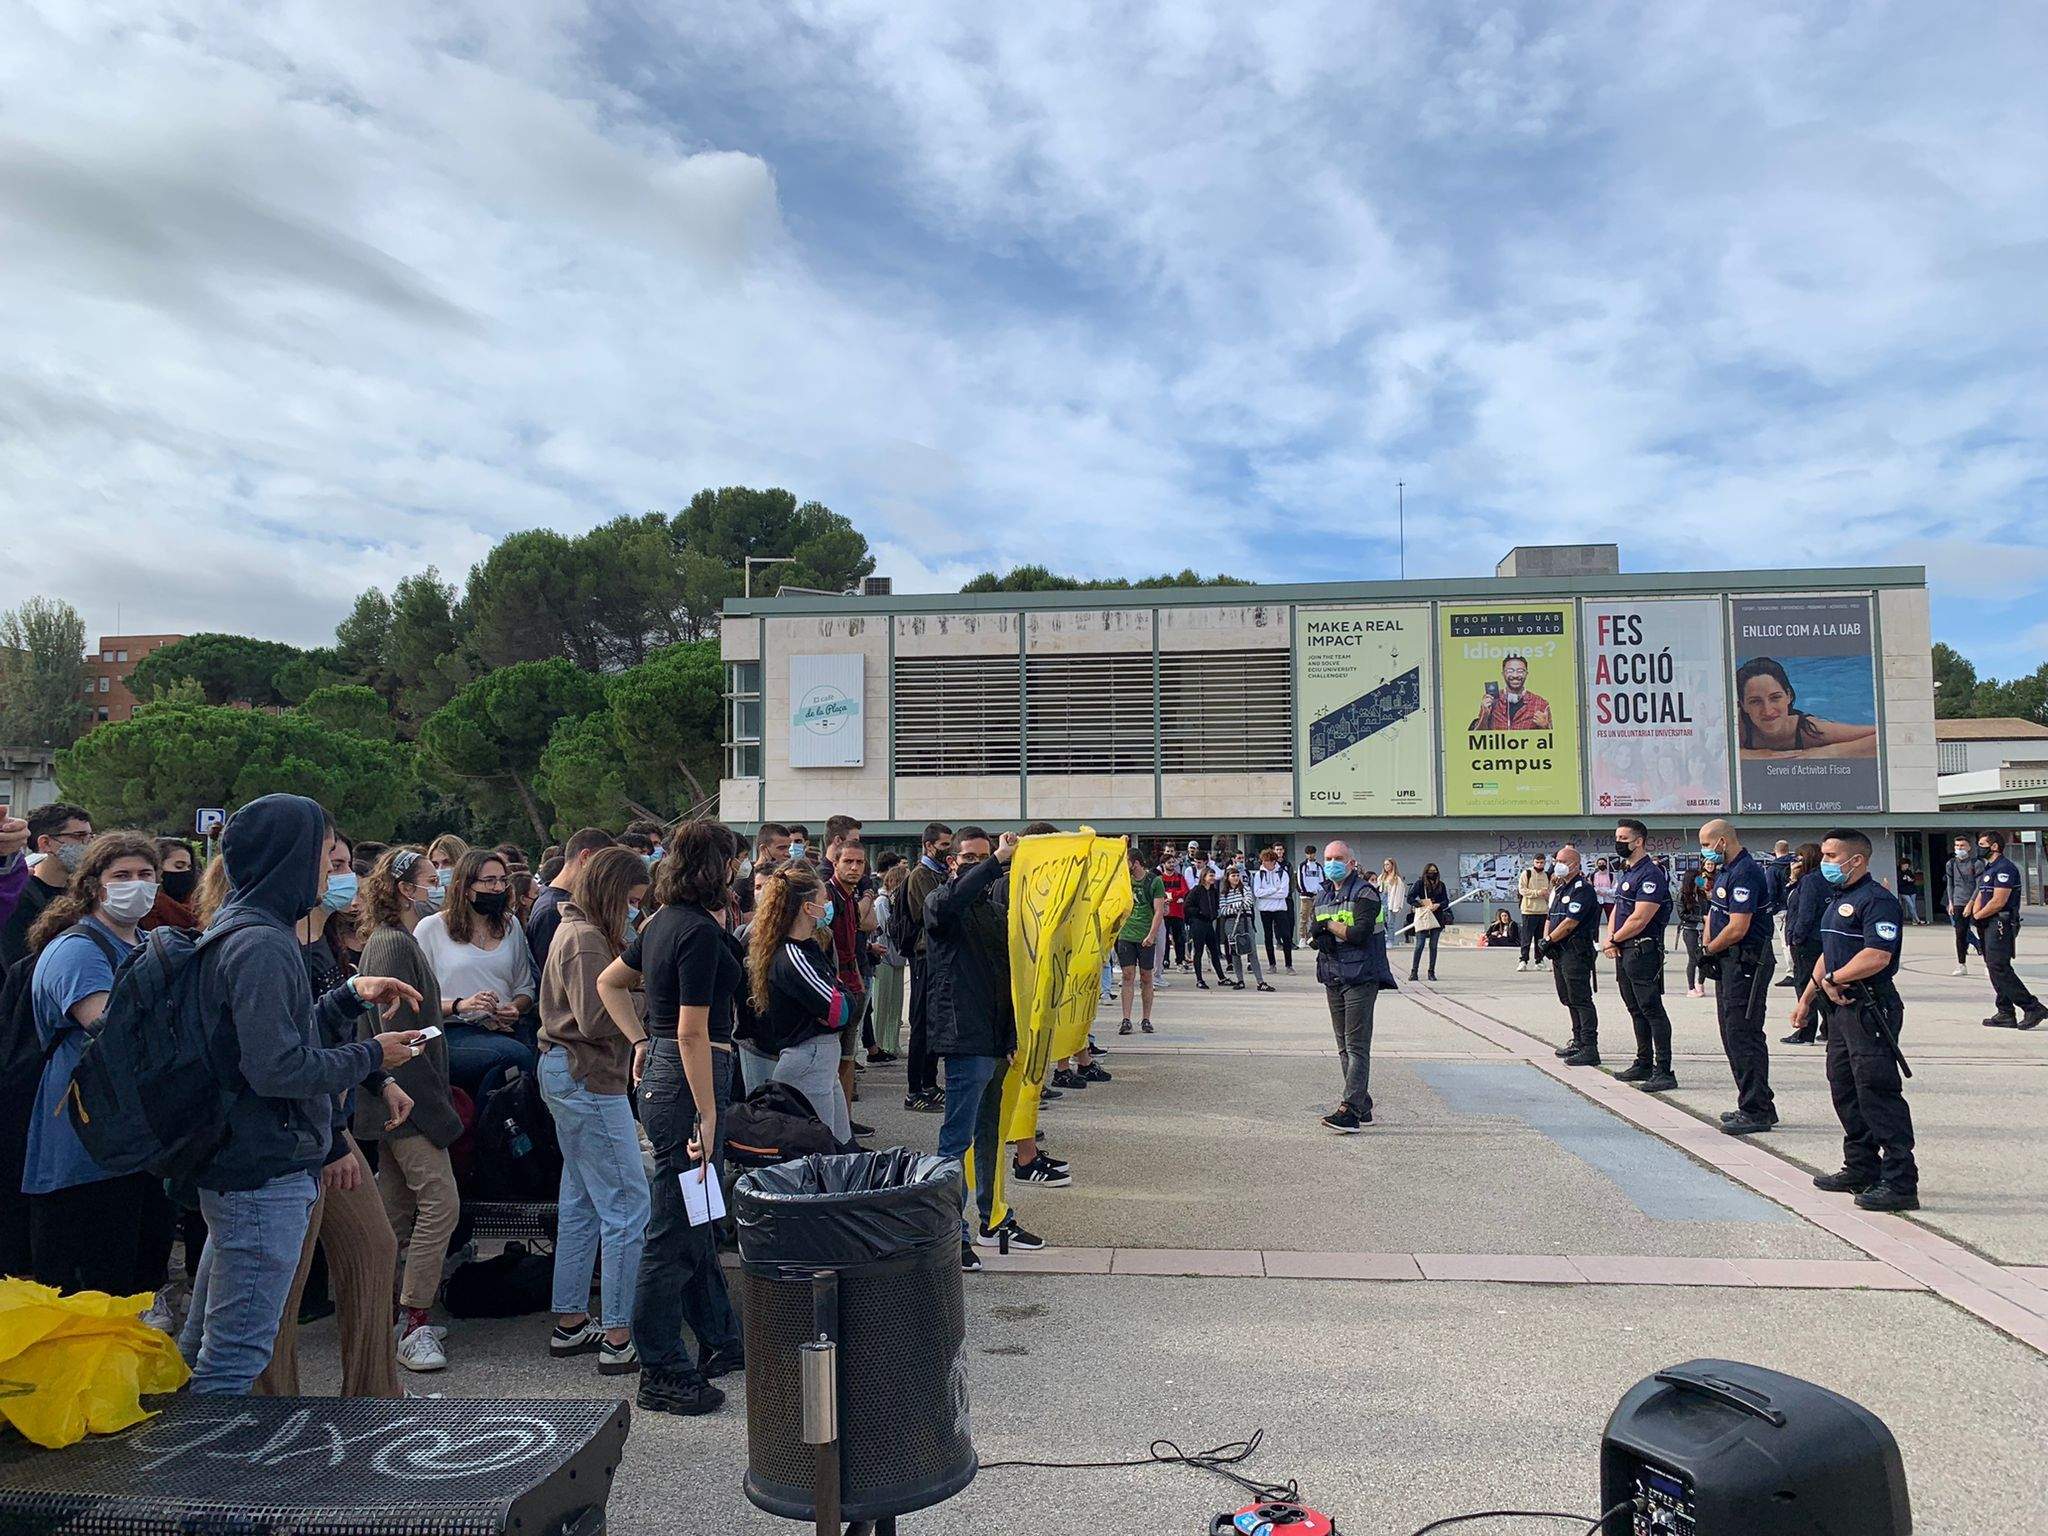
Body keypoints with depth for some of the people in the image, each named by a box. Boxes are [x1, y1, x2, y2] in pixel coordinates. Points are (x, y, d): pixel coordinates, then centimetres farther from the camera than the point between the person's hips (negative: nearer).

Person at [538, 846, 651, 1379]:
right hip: (589, 1080, -11)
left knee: (581, 1202, 17)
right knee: (627, 1206, -6)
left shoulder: (579, 930, 15)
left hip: (568, 1074, 11)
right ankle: (618, 1339, -1)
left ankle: (570, 1324, 25)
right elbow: (596, 1019, -23)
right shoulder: (587, 939, -17)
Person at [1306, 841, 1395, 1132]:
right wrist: (1319, 938, -8)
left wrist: (1328, 925, -9)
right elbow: (1313, 935, 15)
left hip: (1361, 978, -8)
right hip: (1333, 978, 8)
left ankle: (1349, 1111, -15)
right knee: (1344, 1048, 12)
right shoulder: (1324, 896, 17)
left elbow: (1359, 933, -20)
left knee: (1357, 1047, -10)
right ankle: (1362, 1107, 21)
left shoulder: (1364, 894, -8)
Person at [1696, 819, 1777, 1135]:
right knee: (1732, 1035, 15)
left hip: (1747, 963, -11)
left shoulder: (1744, 873, -18)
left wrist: (1709, 949, -9)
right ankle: (1752, 1105, 23)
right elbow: (1714, 912, 23)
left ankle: (1756, 1112, -2)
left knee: (1743, 1036, -8)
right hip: (1728, 962, 11)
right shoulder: (1725, 870, 14)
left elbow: (1737, 928, -22)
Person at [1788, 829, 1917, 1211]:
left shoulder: (1876, 900, -14)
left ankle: (1900, 1182, -4)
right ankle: (1861, 1169, 26)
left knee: (1877, 1093, -9)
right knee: (1844, 1090, 16)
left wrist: (1831, 979, -13)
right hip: (1840, 1007, 11)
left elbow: (1877, 956, -25)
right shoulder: (1836, 900, 17)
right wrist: (1808, 996, 21)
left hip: (1869, 1006, -10)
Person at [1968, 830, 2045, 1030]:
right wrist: (1976, 911, 0)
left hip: (2000, 924, -10)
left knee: (1999, 968, -14)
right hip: (1989, 925, 10)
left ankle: (2032, 1008, -9)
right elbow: (1981, 895, 21)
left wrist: (1978, 916, -7)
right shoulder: (1989, 869, 19)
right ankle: (2005, 1014, 13)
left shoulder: (2004, 868, -14)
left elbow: (1998, 902, -20)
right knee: (1995, 968, 10)